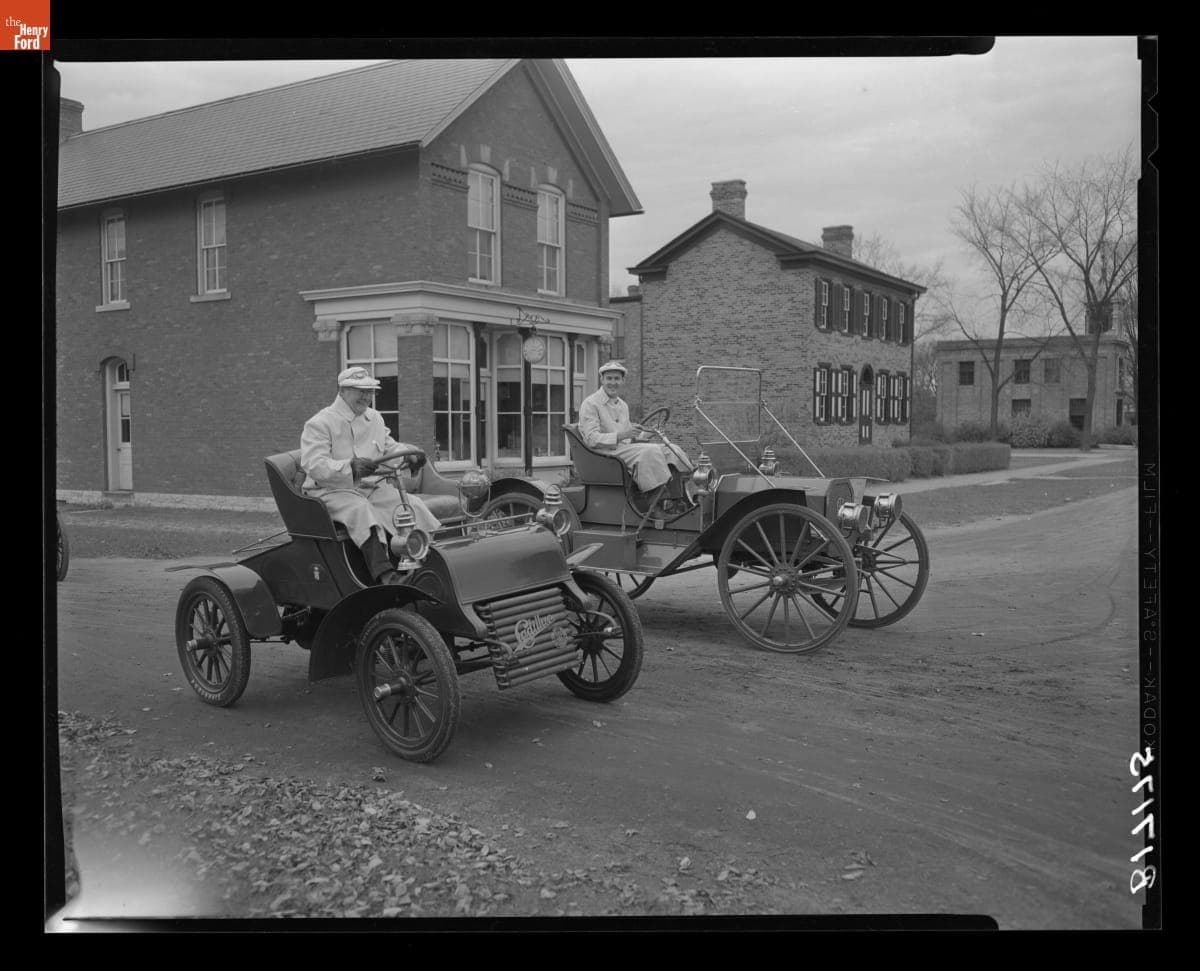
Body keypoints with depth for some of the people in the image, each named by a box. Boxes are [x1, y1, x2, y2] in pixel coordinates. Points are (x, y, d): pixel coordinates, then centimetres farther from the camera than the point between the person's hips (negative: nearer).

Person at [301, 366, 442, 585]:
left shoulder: (374, 418, 17)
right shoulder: (319, 424, -7)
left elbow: (390, 447, 27)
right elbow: (313, 465, -19)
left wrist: (410, 452, 2)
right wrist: (350, 467, -36)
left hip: (373, 487, 6)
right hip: (333, 491, -6)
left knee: (413, 504, -17)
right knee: (361, 509, -37)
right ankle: (384, 574, -48)